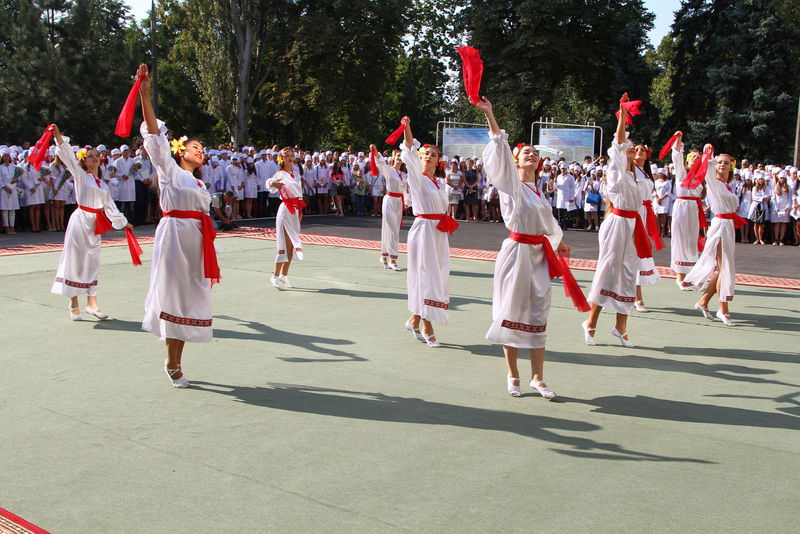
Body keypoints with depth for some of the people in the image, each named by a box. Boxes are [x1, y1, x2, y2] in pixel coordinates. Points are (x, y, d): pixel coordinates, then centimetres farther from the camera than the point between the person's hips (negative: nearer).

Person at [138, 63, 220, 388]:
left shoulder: (199, 184, 21)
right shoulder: (169, 170, 2)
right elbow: (154, 134, -9)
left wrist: (209, 253, 19)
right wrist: (145, 93, -18)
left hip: (196, 240, 7)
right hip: (174, 235, -7)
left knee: (188, 299, 8)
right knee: (173, 295, -4)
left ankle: (174, 362, 16)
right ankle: (173, 364, 4)